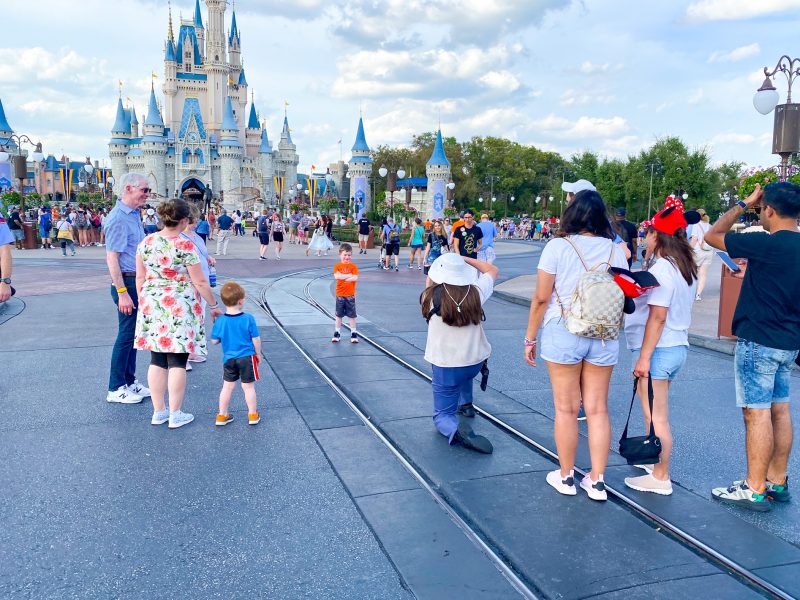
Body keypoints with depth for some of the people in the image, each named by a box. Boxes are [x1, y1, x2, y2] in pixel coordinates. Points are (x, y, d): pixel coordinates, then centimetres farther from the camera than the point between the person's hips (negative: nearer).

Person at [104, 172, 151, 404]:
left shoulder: (135, 214, 12)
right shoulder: (118, 218, -17)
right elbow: (111, 258, -20)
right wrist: (122, 293, -22)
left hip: (139, 281, 9)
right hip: (127, 282, -9)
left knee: (133, 333, 15)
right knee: (126, 335, -2)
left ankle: (129, 381, 25)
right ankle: (116, 389, 9)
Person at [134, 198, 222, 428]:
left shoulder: (146, 242, 2)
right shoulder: (185, 246, -14)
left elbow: (140, 278, 8)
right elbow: (200, 282, -11)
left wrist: (144, 303, 19)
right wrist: (214, 305, 0)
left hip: (152, 308, 5)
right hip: (180, 310, -5)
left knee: (157, 360, 12)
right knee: (177, 362, 3)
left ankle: (158, 411, 21)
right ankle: (175, 415, 10)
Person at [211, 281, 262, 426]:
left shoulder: (220, 321, -9)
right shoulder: (248, 319, -15)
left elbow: (214, 341, -1)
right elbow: (256, 339, -9)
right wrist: (258, 354, 6)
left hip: (228, 359, 3)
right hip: (247, 357, -2)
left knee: (228, 386, 15)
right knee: (248, 387, 9)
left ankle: (222, 415, 23)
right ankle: (253, 415, 19)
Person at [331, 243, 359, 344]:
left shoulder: (353, 266, -1)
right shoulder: (337, 266, 1)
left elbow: (355, 278, -15)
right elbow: (336, 276, -17)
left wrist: (343, 278, -14)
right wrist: (349, 275, -15)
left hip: (350, 295, -1)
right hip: (340, 295, 1)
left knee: (352, 315, 4)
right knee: (339, 315, 10)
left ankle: (354, 333, 13)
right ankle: (337, 333, 20)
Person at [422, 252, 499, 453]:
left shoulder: (433, 296, -15)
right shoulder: (476, 293, -9)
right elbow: (492, 270, 11)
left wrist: (429, 280, 27)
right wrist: (465, 259, 11)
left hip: (445, 365, -3)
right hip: (476, 362, 4)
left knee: (442, 416, 8)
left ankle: (457, 427, -22)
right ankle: (466, 405, 44)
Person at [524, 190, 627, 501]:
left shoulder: (558, 247, -7)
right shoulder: (615, 250, 4)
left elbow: (541, 298, -8)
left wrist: (530, 338, 1)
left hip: (563, 333, -3)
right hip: (605, 336, 3)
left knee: (566, 409, 7)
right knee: (598, 409, 10)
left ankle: (566, 477, 21)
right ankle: (597, 481, 17)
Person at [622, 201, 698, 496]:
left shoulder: (661, 269, -19)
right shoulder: (686, 268, 10)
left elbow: (657, 317, -22)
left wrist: (644, 358, -20)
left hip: (659, 350, -10)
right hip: (678, 347, 10)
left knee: (656, 417, 1)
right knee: (654, 413, 24)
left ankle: (661, 478, 12)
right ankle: (654, 459, 38)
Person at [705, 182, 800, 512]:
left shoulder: (767, 244, -19)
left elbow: (712, 236, -9)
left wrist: (743, 204, -1)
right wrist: (752, 270, 18)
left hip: (759, 341, -9)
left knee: (757, 412, -3)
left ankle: (755, 489, 4)